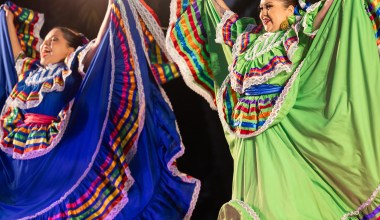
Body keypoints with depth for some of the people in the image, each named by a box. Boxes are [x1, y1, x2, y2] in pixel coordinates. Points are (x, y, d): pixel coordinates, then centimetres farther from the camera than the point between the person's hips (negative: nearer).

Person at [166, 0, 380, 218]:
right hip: (248, 137, 6)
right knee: (251, 201, 11)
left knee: (282, 202, -5)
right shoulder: (251, 37, 15)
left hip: (281, 135, -6)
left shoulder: (297, 37, -1)